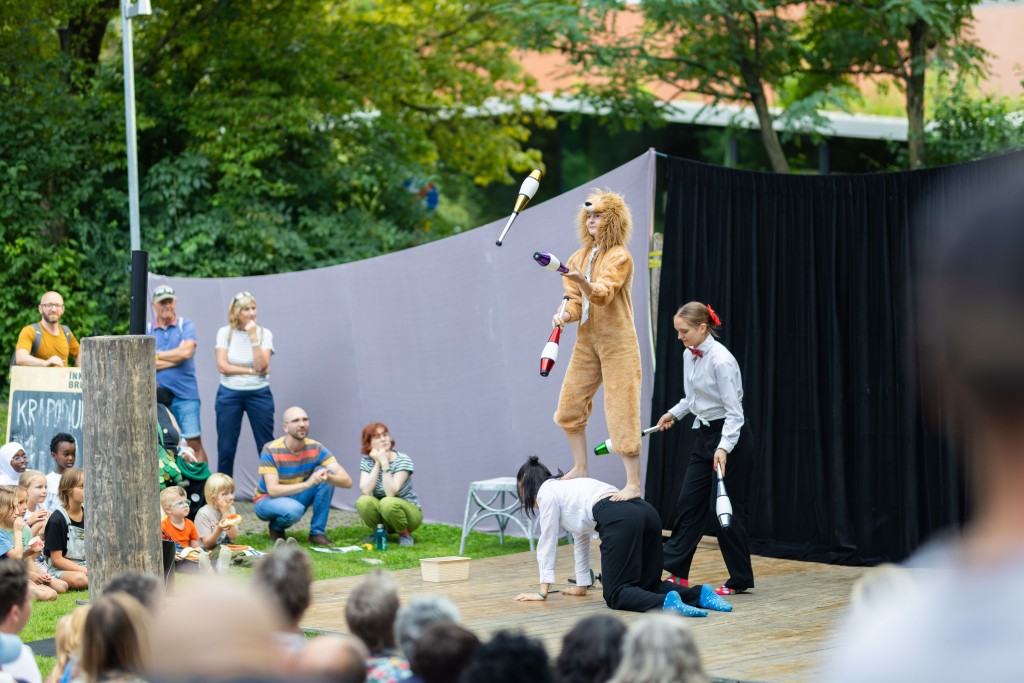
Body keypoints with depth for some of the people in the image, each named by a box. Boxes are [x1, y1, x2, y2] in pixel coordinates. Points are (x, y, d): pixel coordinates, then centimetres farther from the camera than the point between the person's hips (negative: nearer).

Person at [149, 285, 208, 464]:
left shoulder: (186, 325, 4)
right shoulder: (147, 330, 10)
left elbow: (186, 352, -12)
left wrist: (156, 355, -3)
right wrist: (175, 358, -9)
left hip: (185, 395, -2)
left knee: (194, 443, -5)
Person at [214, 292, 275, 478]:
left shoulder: (264, 334, 0)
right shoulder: (225, 333, 1)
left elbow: (262, 366, -13)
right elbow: (222, 366, -7)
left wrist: (253, 337, -17)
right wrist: (252, 371, -11)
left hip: (259, 394, 0)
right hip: (229, 394, 0)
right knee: (225, 449, 3)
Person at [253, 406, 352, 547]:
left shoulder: (316, 449, -11)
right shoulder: (271, 450, -22)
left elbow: (347, 482, -18)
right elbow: (273, 490, -30)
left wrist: (327, 477, -42)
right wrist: (307, 484, -42)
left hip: (297, 498, 5)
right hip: (268, 501, -5)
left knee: (324, 471, -20)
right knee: (294, 509, -39)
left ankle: (317, 533, -13)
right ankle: (276, 527, -1)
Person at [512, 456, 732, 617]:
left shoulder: (547, 491, 15)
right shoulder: (569, 487, 39)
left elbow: (548, 541, 15)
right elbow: (582, 540, 45)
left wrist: (542, 591, 20)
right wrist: (581, 586, 50)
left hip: (619, 519, -9)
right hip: (646, 511, 9)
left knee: (616, 594, -8)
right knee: (648, 585, 15)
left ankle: (666, 602, -35)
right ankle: (699, 594, -9)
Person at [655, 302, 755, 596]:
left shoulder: (721, 360, -23)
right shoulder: (690, 354, 4)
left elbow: (734, 412, -24)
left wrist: (724, 448, -32)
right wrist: (674, 413, 23)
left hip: (730, 437, -9)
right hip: (705, 434, 9)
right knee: (689, 502, 5)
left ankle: (740, 580, 7)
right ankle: (676, 572, 9)